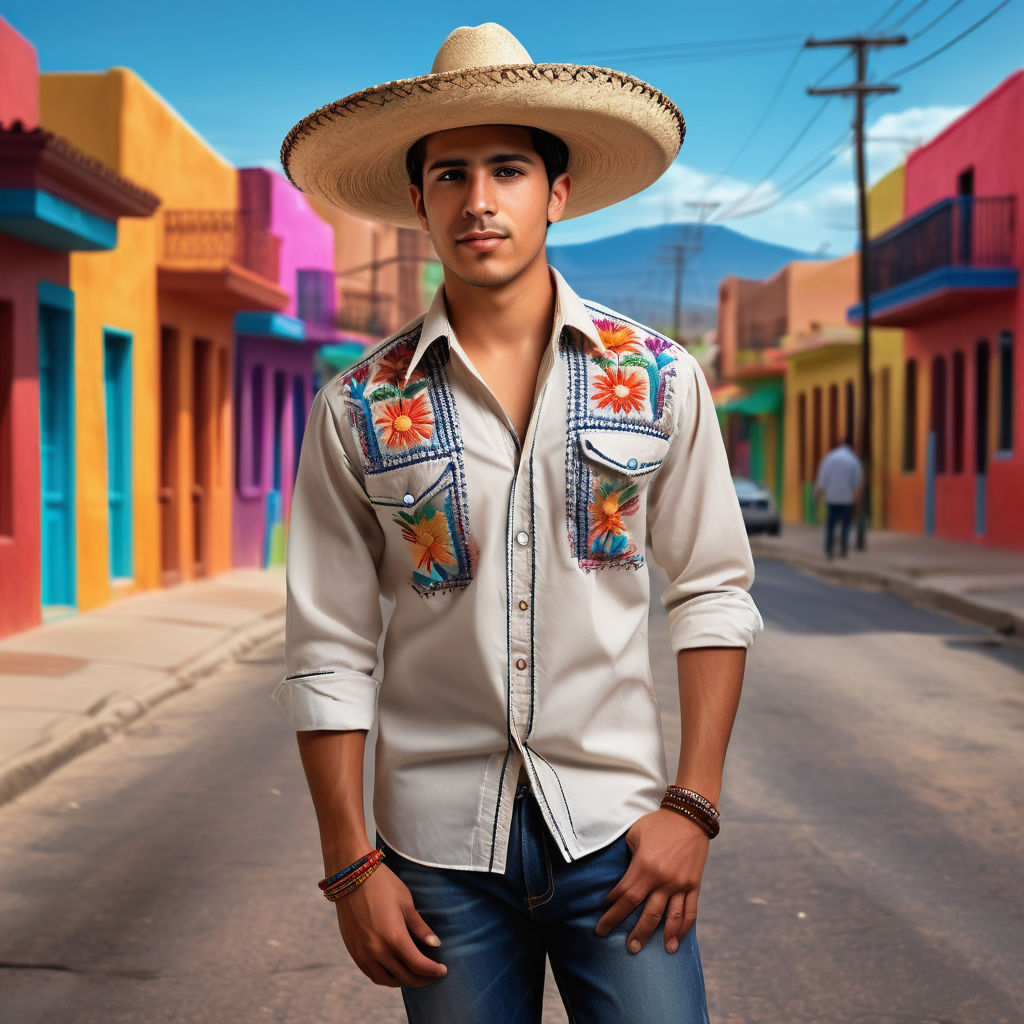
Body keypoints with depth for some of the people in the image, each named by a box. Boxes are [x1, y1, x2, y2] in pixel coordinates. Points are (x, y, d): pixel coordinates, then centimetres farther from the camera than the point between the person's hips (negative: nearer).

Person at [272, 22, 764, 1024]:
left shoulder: (659, 379, 1)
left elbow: (711, 592, 4)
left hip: (616, 829, 0)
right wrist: (350, 865, -3)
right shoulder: (358, 409, -2)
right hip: (439, 848, 0)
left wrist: (693, 804, -3)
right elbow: (329, 653, -1)